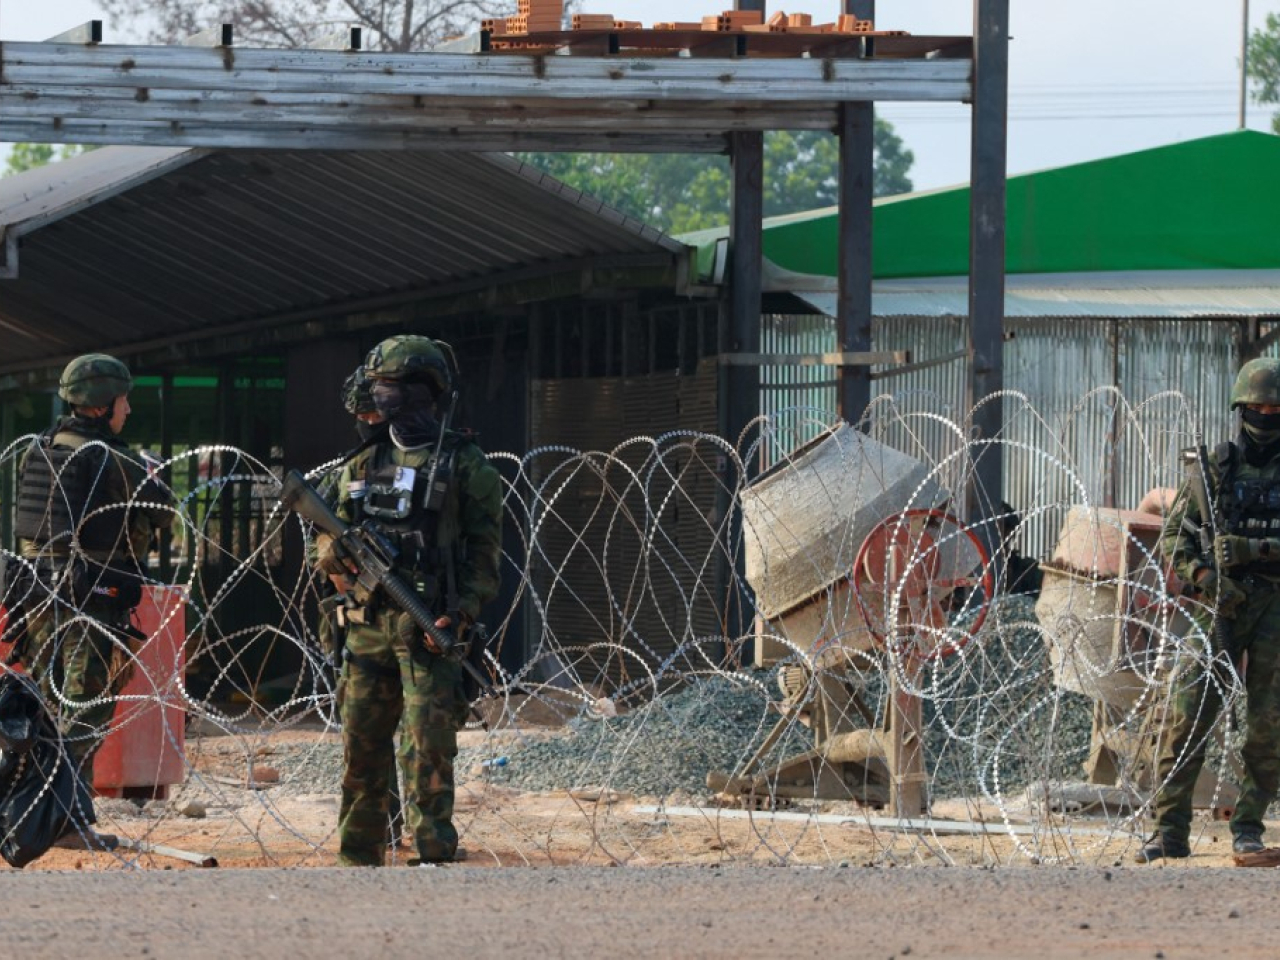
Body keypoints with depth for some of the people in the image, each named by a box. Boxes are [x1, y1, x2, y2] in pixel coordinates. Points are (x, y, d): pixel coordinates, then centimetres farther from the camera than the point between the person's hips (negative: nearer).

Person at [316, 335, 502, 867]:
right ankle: (358, 861, 14)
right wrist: (337, 553, -8)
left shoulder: (465, 464, 0)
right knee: (361, 748, 7)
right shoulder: (362, 464, 15)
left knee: (428, 748, -10)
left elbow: (483, 549, -5)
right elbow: (330, 545, 17)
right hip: (369, 626, 5)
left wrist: (461, 614, -16)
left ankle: (434, 858, -8)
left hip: (429, 629, -5)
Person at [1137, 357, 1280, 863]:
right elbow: (1175, 536, 6)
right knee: (1187, 713, -8)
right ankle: (1170, 830, -6)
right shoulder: (1217, 467, 8)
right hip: (1222, 604, 0)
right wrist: (1203, 576, -11)